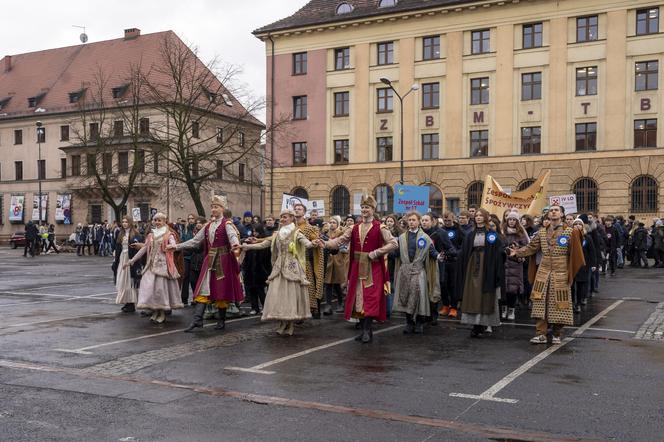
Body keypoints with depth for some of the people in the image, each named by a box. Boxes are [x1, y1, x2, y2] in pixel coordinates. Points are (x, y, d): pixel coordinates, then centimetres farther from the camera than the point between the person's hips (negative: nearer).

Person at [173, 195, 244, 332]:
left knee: (222, 290, 2)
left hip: (223, 260, -5)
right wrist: (177, 246, 10)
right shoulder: (208, 226, 13)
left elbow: (233, 235, -26)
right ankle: (197, 319, -9)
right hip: (210, 260, 5)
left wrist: (235, 245, -49)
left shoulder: (227, 224, -5)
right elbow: (195, 241, 15)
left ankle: (222, 321, 14)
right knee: (204, 289, -4)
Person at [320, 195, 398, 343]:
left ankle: (367, 330, -3)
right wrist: (326, 244, -14)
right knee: (358, 297, 7)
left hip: (373, 268, -5)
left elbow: (393, 243, -10)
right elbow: (340, 240, 3)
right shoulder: (355, 228, 11)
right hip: (357, 267, 5)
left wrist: (375, 253, -14)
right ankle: (365, 329, 16)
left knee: (370, 298, -8)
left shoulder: (379, 228, -4)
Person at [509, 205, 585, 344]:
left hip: (560, 275, -3)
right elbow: (531, 247, 7)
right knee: (541, 304, -1)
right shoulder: (541, 232, 9)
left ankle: (557, 334, 19)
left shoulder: (570, 232, -1)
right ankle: (541, 334, 5)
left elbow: (574, 253, -5)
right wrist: (517, 252, -5)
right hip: (543, 273, 3)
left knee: (559, 304, 4)